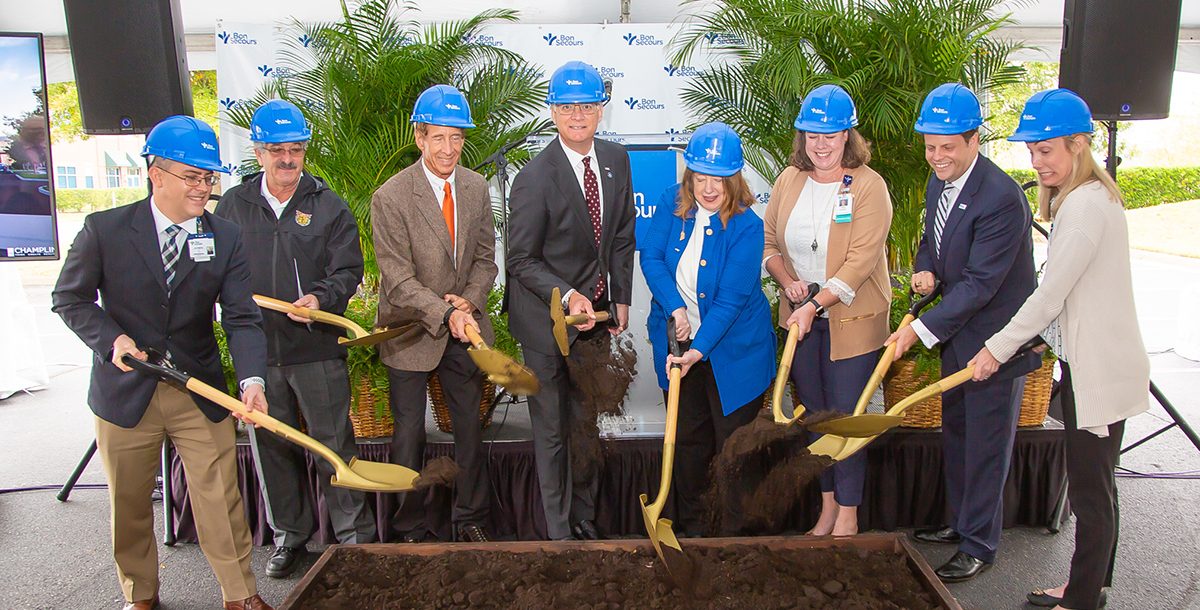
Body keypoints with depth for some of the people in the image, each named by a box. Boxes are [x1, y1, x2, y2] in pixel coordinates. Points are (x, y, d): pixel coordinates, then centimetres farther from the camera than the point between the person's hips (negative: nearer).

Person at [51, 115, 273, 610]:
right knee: (129, 504, 16)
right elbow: (70, 297, 3)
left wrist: (252, 380, -26)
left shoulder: (225, 237, -4)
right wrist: (111, 338, -15)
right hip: (125, 393, 0)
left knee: (220, 500, 4)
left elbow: (242, 318, -10)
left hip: (201, 392, 0)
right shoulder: (104, 229, -8)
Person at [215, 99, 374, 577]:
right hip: (256, 348, 3)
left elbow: (349, 270, -2)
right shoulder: (233, 206, 8)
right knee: (270, 445, 13)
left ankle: (354, 534, 17)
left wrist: (321, 298, -20)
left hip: (318, 346, -3)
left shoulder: (328, 206, 1)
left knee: (334, 443, 3)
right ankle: (289, 534, 29)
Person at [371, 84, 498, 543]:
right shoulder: (390, 198, -16)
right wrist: (446, 314, -28)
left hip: (465, 328, 4)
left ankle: (470, 519, 30)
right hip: (411, 331, -4)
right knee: (409, 434, 8)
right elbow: (398, 280, -17)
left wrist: (468, 302, -12)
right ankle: (410, 530, 26)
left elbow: (485, 258, 6)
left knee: (470, 427, 12)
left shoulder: (476, 187, 0)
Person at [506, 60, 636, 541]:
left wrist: (621, 300, 6)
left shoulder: (616, 160, 1)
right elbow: (521, 260, -14)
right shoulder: (535, 177, -18)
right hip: (548, 318, -6)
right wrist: (568, 297, -26)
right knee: (552, 430, 6)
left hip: (595, 311, 6)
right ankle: (559, 532, 23)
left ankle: (586, 519, 36)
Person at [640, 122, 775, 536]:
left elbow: (730, 299, -22)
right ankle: (692, 526, 31)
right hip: (678, 341, 4)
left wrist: (698, 350, -30)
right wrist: (675, 309, -19)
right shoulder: (673, 203, -5)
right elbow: (651, 256, -5)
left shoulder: (746, 226, -18)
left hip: (732, 350, -4)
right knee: (687, 439, 15)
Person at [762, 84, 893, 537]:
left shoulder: (868, 186, -12)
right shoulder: (789, 180, 4)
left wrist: (816, 305, -22)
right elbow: (768, 241, 10)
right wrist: (788, 281, -8)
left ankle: (848, 514, 18)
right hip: (799, 318, 5)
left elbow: (860, 261, -18)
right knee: (812, 415, 13)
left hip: (852, 320, -5)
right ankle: (827, 506, 29)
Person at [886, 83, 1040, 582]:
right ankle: (960, 522, 39)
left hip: (995, 339, -9)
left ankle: (979, 546, 20)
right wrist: (924, 269, -5)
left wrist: (922, 329, -26)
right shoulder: (940, 181, 2)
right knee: (955, 434, 20)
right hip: (957, 333, 9)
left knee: (986, 447, 4)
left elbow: (979, 283, -26)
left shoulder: (1001, 199, -26)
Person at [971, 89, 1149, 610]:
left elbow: (1051, 293, -21)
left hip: (1100, 370, -10)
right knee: (1092, 483, 19)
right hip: (1087, 361, 10)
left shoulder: (1087, 204, -20)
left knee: (1091, 488, 1)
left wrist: (999, 348, -14)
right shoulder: (1081, 197, 12)